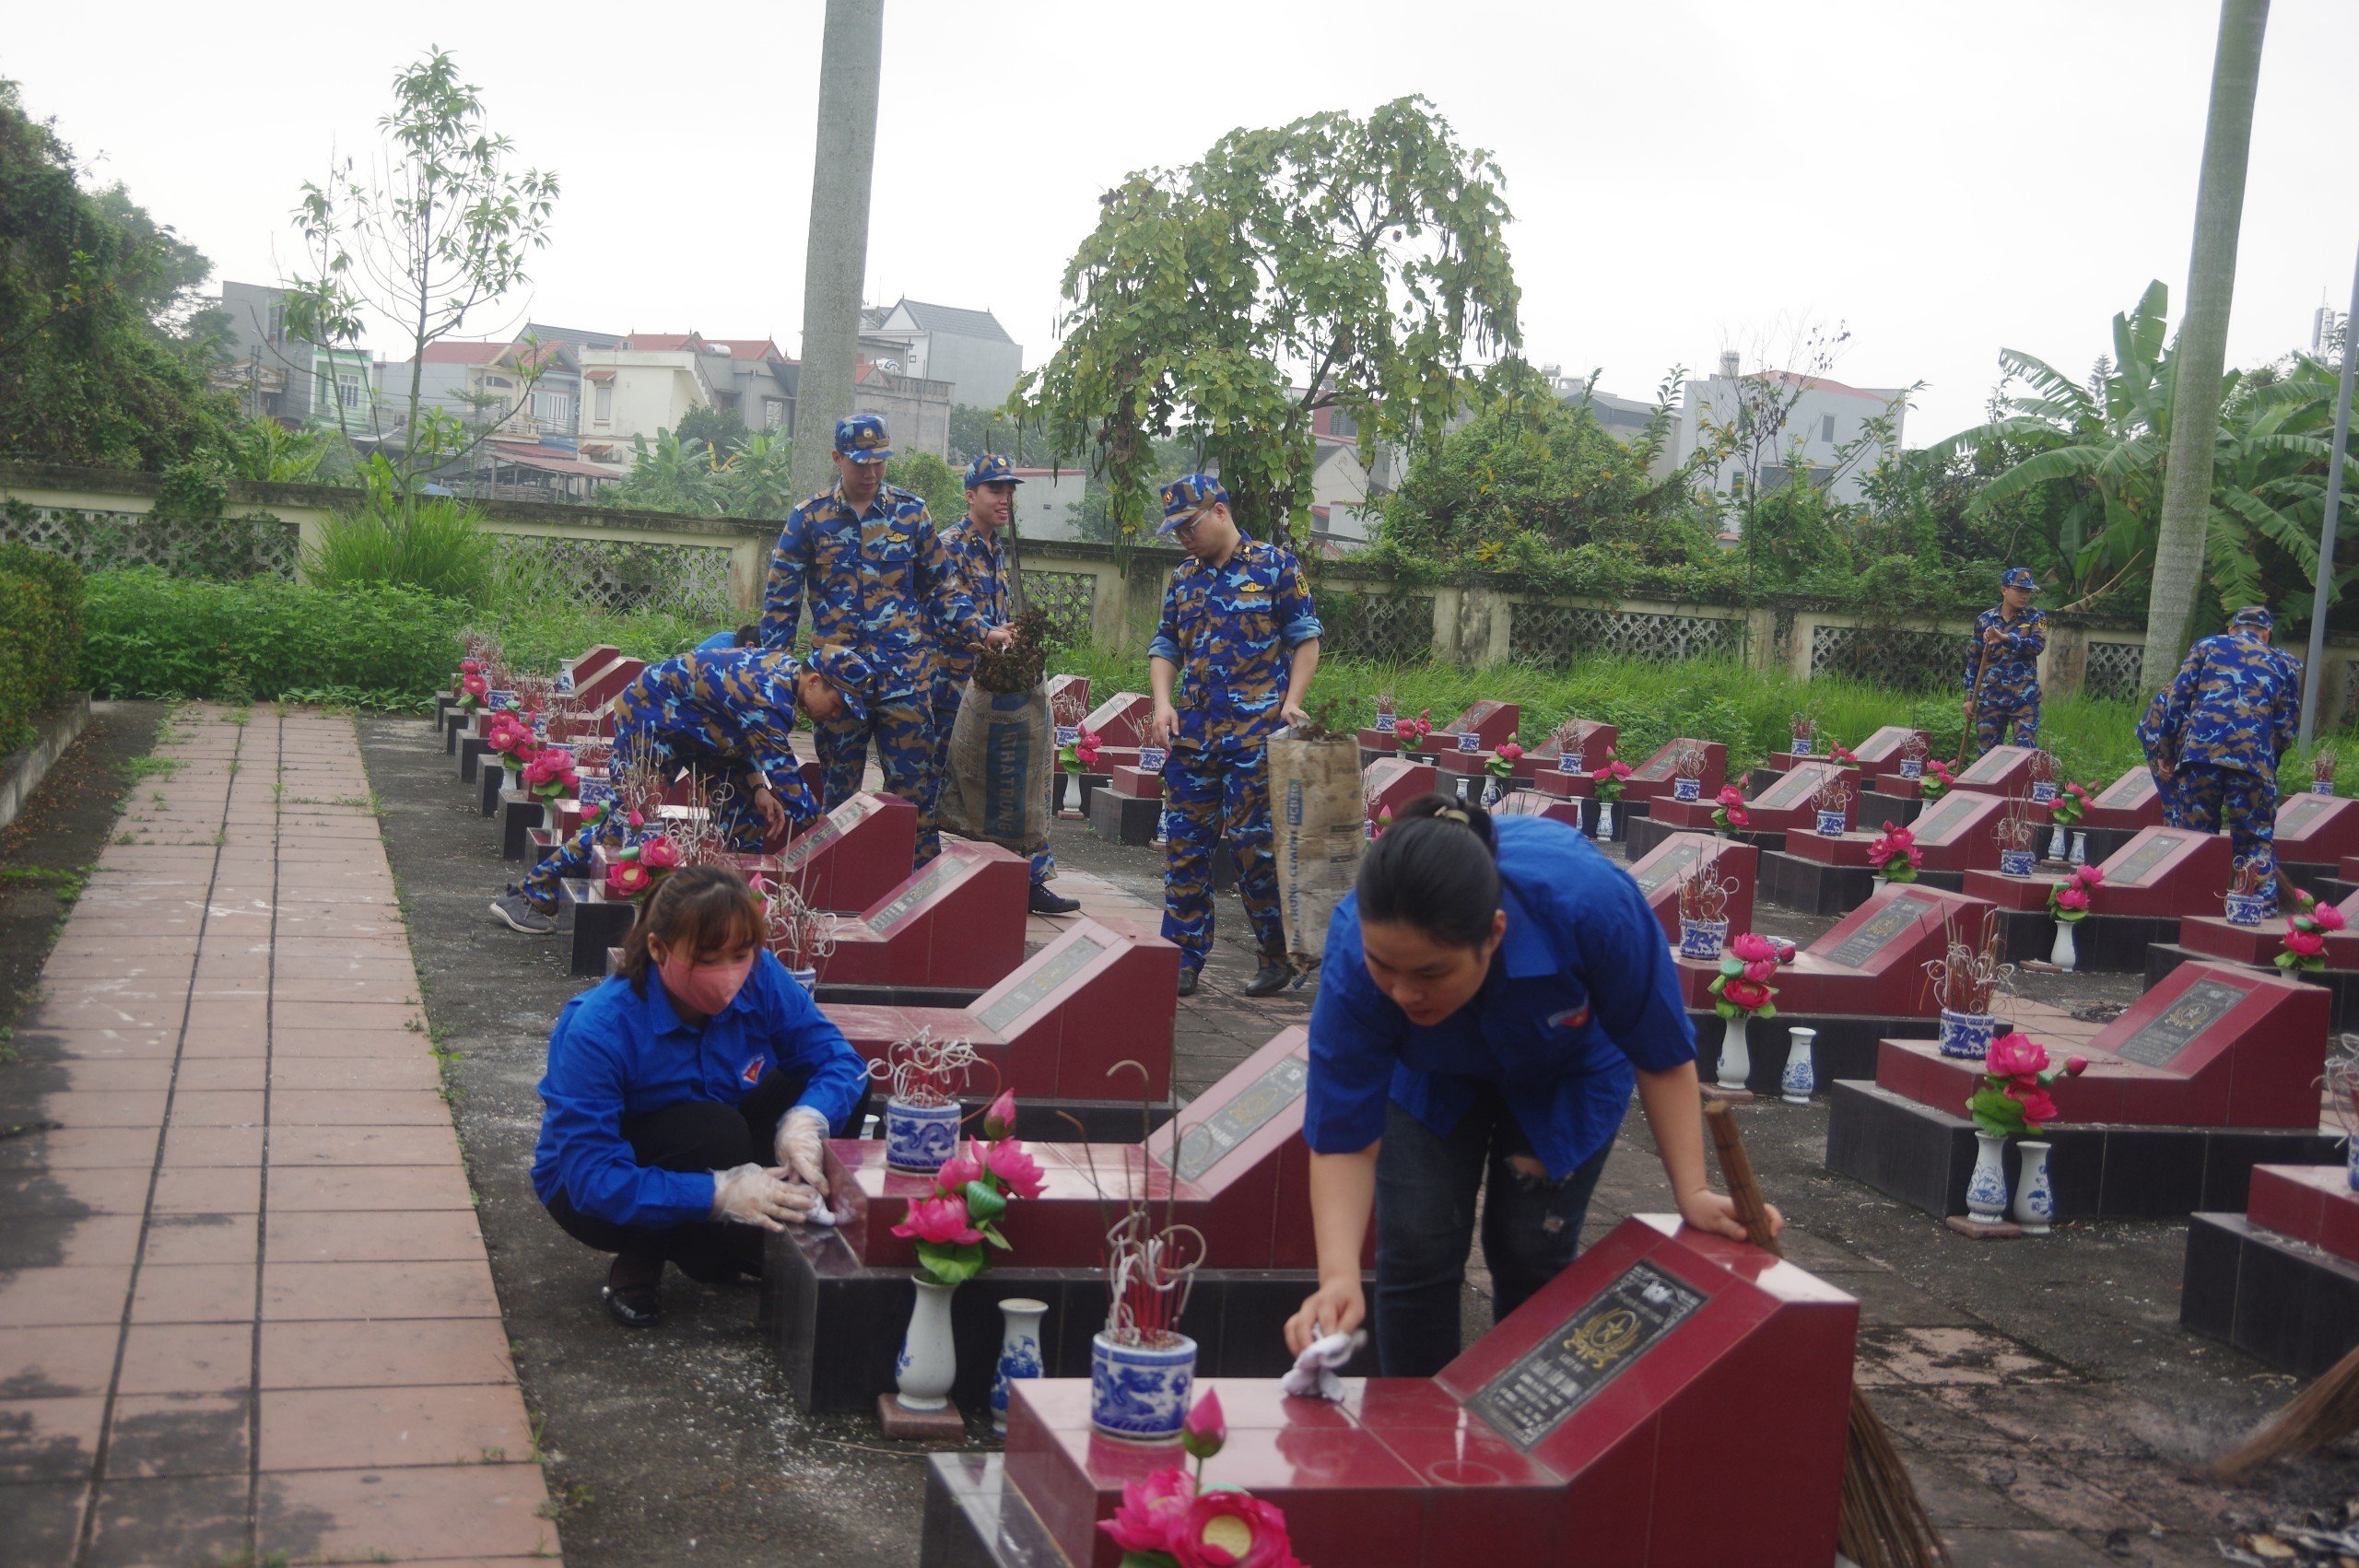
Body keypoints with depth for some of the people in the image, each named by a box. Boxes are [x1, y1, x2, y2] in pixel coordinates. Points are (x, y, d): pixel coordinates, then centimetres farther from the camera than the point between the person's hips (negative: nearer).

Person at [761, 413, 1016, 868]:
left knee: (913, 782, -3)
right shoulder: (809, 519, 4)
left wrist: (982, 631, 0)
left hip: (904, 672, 0)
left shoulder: (911, 513, 6)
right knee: (839, 787, 9)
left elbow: (941, 588, 12)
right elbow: (781, 597, 6)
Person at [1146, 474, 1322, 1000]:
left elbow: (1305, 639, 0)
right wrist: (1163, 702, -1)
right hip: (1193, 734, 5)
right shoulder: (1184, 578, 14)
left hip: (1256, 734, -5)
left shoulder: (1275, 565, 0)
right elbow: (1165, 647, 17)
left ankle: (1280, 957, 10)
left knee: (1253, 846, -5)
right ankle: (1182, 961, 12)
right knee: (1185, 847, 5)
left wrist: (1291, 702, -12)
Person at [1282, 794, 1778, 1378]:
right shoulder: (1356, 954, -40)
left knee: (1531, 1254, -4)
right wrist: (1338, 1277, -46)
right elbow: (1344, 1141, -32)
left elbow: (1662, 1057, -25)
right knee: (1415, 1250, -9)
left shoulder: (1591, 902, -44)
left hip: (1568, 1073, 0)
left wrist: (1692, 1193, -29)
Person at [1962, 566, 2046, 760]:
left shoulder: (2035, 618, 2)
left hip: (2024, 698, -2)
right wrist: (1969, 698, 7)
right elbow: (1973, 660, 11)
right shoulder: (1985, 620, 6)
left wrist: (2003, 637, -30)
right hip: (1990, 698, 2)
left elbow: (2038, 644, -18)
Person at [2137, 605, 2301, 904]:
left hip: (2199, 752, 0)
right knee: (2256, 840, 6)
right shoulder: (2283, 664, 20)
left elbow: (2176, 699, 8)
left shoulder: (2207, 646, 17)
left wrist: (2165, 754, 12)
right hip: (2255, 760, 0)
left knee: (2193, 833, 7)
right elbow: (2288, 727, 14)